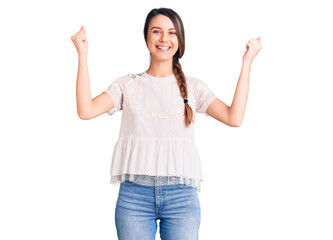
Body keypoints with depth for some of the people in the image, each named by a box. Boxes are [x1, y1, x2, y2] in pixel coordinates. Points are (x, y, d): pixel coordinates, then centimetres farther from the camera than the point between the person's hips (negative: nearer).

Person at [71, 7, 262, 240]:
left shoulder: (193, 87, 10)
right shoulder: (128, 85, 10)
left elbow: (234, 118, -3)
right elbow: (86, 110, -3)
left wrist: (247, 62, -1)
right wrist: (82, 55, -3)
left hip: (181, 196, 0)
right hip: (134, 194, 0)